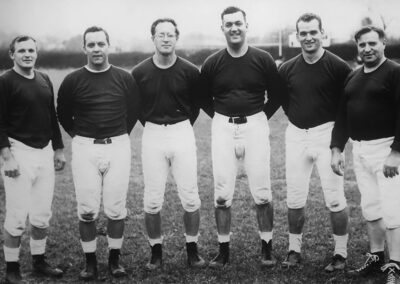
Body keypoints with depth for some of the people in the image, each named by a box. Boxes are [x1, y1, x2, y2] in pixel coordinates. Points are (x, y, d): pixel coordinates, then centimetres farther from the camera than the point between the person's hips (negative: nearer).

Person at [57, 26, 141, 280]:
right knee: (87, 210, 1)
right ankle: (90, 262, 12)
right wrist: (79, 136, 8)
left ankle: (115, 259, 17)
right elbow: (63, 115, 12)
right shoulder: (73, 81, -1)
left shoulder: (124, 78, 0)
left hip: (118, 147, 0)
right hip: (85, 148, 0)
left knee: (116, 208, 3)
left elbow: (134, 109, 14)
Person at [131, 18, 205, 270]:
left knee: (190, 197, 3)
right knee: (152, 200, 3)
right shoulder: (139, 72, -4)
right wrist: (150, 125, 9)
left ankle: (192, 249, 18)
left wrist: (185, 124, 11)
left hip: (182, 133, -1)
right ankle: (156, 251, 17)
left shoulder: (190, 71, -6)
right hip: (152, 135, 1)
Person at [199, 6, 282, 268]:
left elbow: (276, 96, 8)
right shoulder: (212, 63, 1)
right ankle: (224, 251, 13)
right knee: (222, 194, 2)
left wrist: (261, 117, 3)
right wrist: (221, 118, 7)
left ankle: (267, 248, 15)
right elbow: (203, 99, 14)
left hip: (255, 126, -1)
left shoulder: (263, 59, -2)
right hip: (223, 128, 1)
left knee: (262, 193, 1)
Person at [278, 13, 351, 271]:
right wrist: (297, 119, 11)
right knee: (295, 199, 8)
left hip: (326, 134, -4)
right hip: (296, 136, 4)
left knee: (335, 198, -1)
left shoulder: (338, 66, -9)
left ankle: (341, 253, 11)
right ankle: (294, 249, 21)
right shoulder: (287, 69, 4)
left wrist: (339, 127, -5)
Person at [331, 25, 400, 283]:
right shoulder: (353, 77, 13)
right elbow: (342, 114, 16)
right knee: (370, 208, 13)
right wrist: (337, 148, 8)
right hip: (359, 149, 7)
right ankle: (376, 258, 25)